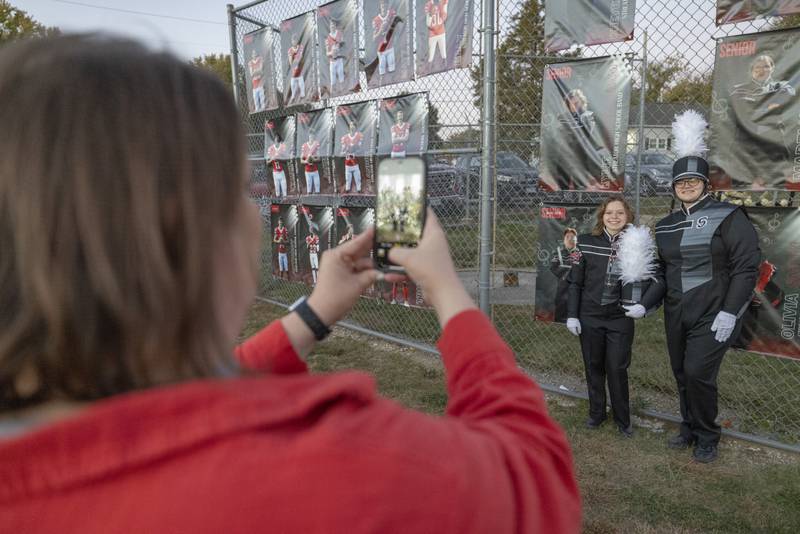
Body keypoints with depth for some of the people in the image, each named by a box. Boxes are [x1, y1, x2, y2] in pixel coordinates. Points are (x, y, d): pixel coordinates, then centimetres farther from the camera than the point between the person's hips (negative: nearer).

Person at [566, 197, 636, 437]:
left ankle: (622, 419, 20)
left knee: (617, 369, 2)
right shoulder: (586, 243, -2)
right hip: (590, 316, 1)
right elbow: (575, 281, 1)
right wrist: (572, 315, -1)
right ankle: (596, 413, 28)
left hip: (620, 318, -1)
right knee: (593, 367, 12)